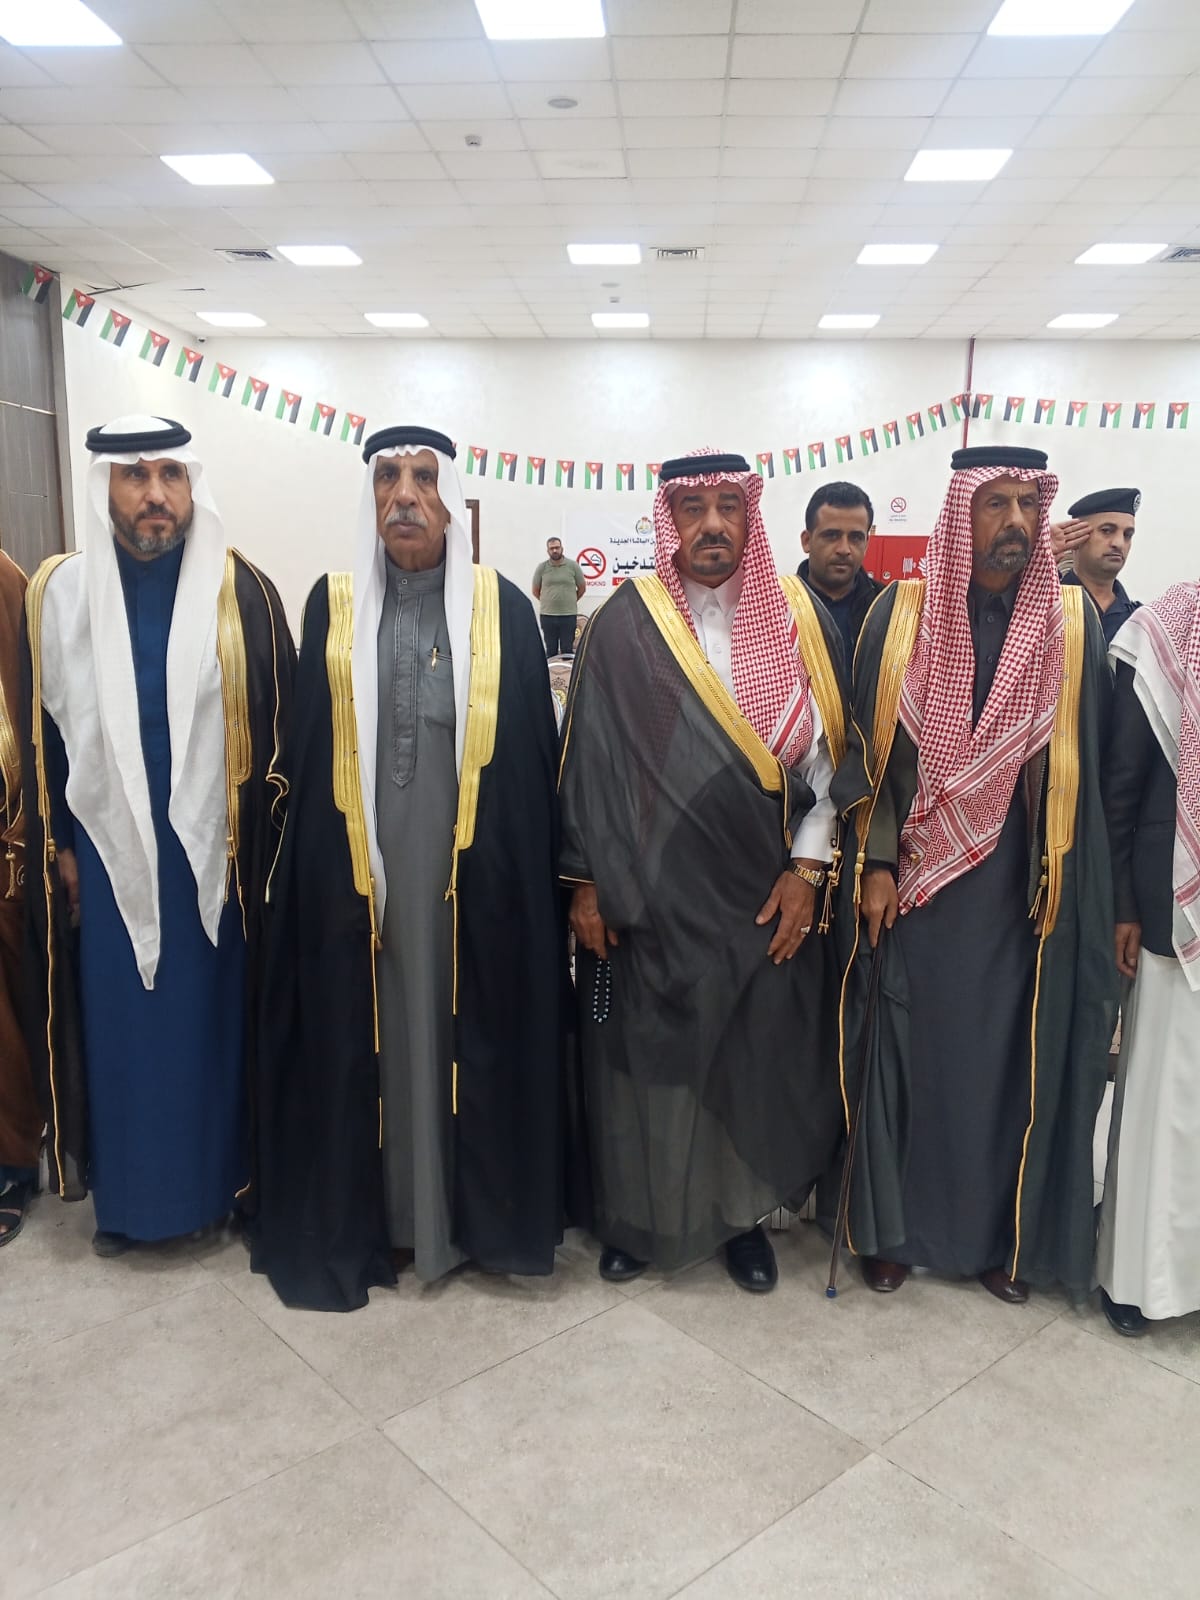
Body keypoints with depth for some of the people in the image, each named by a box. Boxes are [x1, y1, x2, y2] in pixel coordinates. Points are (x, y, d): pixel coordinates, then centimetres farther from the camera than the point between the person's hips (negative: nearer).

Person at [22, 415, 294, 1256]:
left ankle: (222, 1176, 29)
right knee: (121, 1026, 11)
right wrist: (58, 846, 5)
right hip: (109, 854, 2)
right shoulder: (60, 591, 1)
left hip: (215, 855, -1)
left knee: (214, 1019, 10)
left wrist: (264, 842, -6)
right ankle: (127, 1193, 29)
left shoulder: (244, 593, -5)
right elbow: (44, 731, 6)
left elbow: (280, 728, -3)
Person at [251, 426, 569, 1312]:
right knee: (370, 1036, 9)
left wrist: (532, 869, -1)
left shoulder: (502, 606, 2)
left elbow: (533, 749, 2)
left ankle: (475, 1206, 28)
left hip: (476, 869, -1)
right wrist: (317, 862, 0)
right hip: (358, 866, 1)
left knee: (470, 1030, 8)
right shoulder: (334, 605, 5)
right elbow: (307, 748, 6)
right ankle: (381, 1212, 27)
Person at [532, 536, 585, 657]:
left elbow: (582, 588, 9)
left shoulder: (573, 566, 0)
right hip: (547, 615, 1)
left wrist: (570, 601, 12)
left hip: (569, 615, -1)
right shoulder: (542, 567, 2)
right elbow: (535, 591, 11)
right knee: (551, 650, 8)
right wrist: (548, 601, 12)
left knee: (567, 650, 3)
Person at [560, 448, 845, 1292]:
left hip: (765, 895, 2)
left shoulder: (801, 618, 1)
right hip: (649, 895, -1)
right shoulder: (625, 623, -3)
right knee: (645, 1056, 11)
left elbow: (829, 752, 2)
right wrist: (586, 881, -4)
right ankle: (635, 1213, 33)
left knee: (758, 1060, 12)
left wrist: (808, 867, -5)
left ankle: (743, 1213, 34)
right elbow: (588, 757, -2)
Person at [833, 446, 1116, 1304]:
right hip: (918, 877, -1)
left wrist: (1064, 880, -1)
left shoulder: (1075, 621, 1)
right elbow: (874, 747, -2)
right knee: (910, 1046, 8)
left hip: (1021, 884, 1)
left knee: (1015, 1055, 10)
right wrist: (875, 863, -8)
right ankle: (895, 1224, 26)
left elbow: (1085, 762, 2)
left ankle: (1004, 1232, 29)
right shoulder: (902, 612, -2)